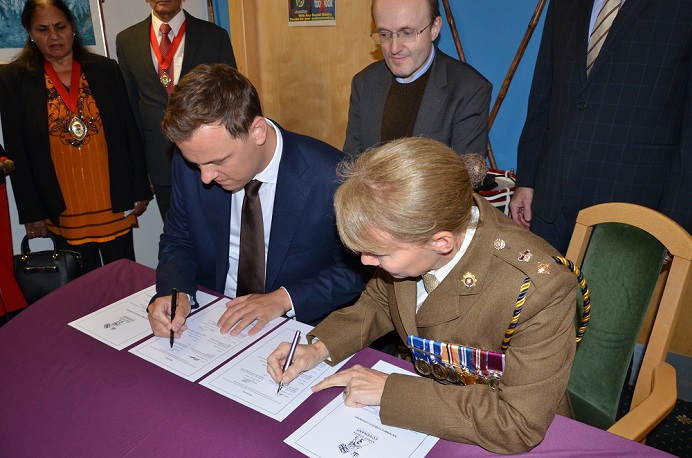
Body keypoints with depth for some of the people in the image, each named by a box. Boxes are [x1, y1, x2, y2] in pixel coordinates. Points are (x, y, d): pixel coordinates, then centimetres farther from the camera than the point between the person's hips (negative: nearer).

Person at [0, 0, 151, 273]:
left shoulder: (105, 69, 4)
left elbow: (129, 133, 4)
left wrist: (139, 190, 2)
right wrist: (31, 212, -1)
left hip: (114, 201, 1)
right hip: (63, 208, 0)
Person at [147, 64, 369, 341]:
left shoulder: (330, 178, -21)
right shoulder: (190, 166, -8)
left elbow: (359, 269, -9)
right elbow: (178, 240, 7)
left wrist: (284, 299, -19)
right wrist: (174, 291, -14)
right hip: (213, 322, 3)